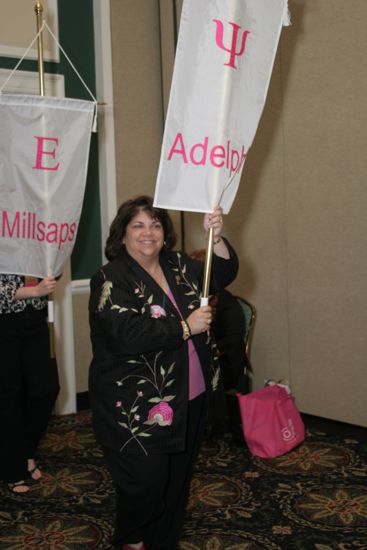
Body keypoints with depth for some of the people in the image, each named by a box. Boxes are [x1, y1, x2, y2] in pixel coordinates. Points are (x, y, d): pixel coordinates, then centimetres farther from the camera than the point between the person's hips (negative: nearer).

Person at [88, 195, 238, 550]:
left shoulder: (178, 266, 8)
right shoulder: (112, 280, -13)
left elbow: (223, 274, 1)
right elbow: (129, 335, -25)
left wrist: (215, 238, -17)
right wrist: (185, 327, -21)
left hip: (189, 400, 6)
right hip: (139, 407, -6)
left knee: (178, 479, 16)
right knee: (146, 481, 2)